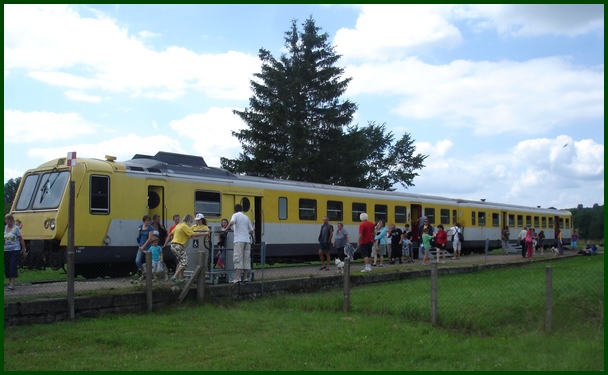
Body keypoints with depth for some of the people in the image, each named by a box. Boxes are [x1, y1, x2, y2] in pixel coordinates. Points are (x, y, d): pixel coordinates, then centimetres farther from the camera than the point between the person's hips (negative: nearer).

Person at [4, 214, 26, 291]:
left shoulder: (16, 228, -4)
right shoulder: (4, 228, 9)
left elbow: (21, 240, -2)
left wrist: (24, 250, -4)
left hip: (15, 250, -5)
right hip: (6, 250, 5)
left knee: (13, 266, -10)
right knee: (7, 267, 7)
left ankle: (12, 284, -13)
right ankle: (10, 282, 20)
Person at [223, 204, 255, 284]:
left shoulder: (235, 215, 3)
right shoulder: (246, 217, 20)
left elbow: (231, 222, -19)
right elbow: (251, 230, 20)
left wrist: (225, 229, -7)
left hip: (239, 240, -6)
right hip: (247, 240, 6)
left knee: (238, 259, -8)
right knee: (246, 259, 8)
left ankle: (238, 278, -15)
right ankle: (246, 278, 9)